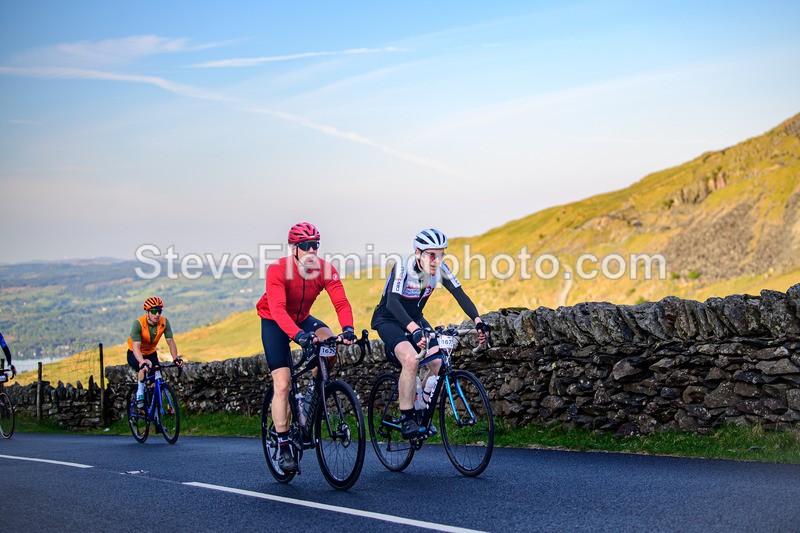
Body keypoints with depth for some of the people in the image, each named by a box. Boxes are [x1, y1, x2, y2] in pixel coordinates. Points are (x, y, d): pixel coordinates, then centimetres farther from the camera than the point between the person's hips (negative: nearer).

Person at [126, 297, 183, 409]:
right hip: (135, 354, -4)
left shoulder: (164, 322, -21)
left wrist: (176, 358, -35)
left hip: (151, 353, 4)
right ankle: (140, 393, -18)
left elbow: (170, 342, -19)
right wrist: (143, 362, -56)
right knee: (144, 367, -35)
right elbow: (136, 347, -40)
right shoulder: (138, 323, -32)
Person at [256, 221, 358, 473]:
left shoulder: (326, 269, -20)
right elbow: (277, 309, -40)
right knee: (282, 384, -13)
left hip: (302, 318, 3)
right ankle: (284, 448, -4)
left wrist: (348, 329, -47)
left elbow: (341, 303, -27)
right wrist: (298, 335, -56)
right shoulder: (278, 270, -29)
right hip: (274, 322, -3)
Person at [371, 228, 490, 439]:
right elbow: (392, 302, -43)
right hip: (388, 320, -6)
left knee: (439, 363, -13)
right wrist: (414, 330, -57)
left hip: (415, 319, 6)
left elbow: (460, 294, -17)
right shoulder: (402, 268, -30)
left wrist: (477, 320, -34)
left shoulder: (440, 269, -14)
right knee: (411, 360, -31)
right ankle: (407, 421, -19)